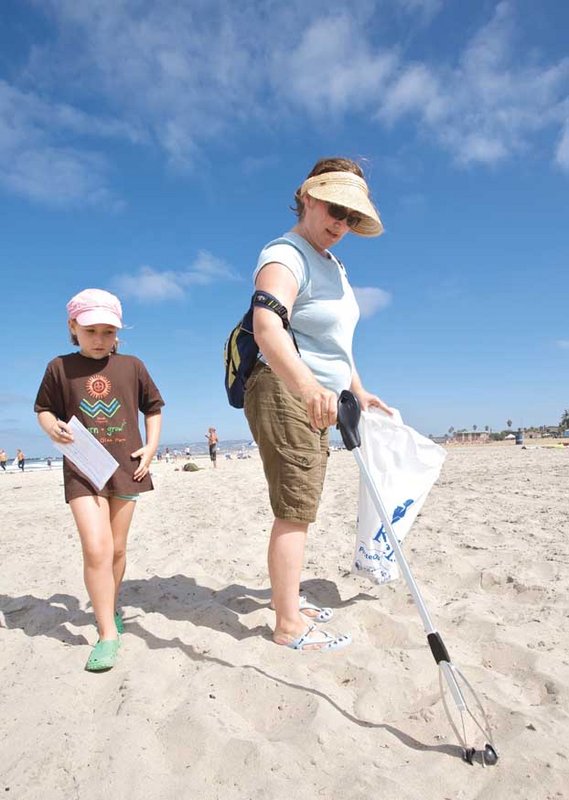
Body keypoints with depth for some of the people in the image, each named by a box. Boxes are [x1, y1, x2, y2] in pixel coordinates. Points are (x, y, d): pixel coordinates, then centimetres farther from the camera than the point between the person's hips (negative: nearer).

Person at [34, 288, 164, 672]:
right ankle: (108, 633, 1)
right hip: (82, 469, -1)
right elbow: (44, 408, 10)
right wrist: (51, 427, -12)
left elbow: (153, 407, 12)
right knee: (96, 548, -13)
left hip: (126, 467, 2)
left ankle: (112, 607, 38)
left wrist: (151, 445, 1)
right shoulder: (60, 367, 1)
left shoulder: (132, 366, 2)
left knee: (117, 549, 13)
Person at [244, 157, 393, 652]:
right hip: (283, 393, -10)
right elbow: (267, 326, -35)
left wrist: (358, 390, 23)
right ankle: (289, 626, 3)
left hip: (316, 399, 10)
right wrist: (308, 387, -51)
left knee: (300, 508, 16)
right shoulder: (286, 255, -14)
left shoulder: (333, 266, 18)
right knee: (295, 510, -9)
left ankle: (287, 596, 31)